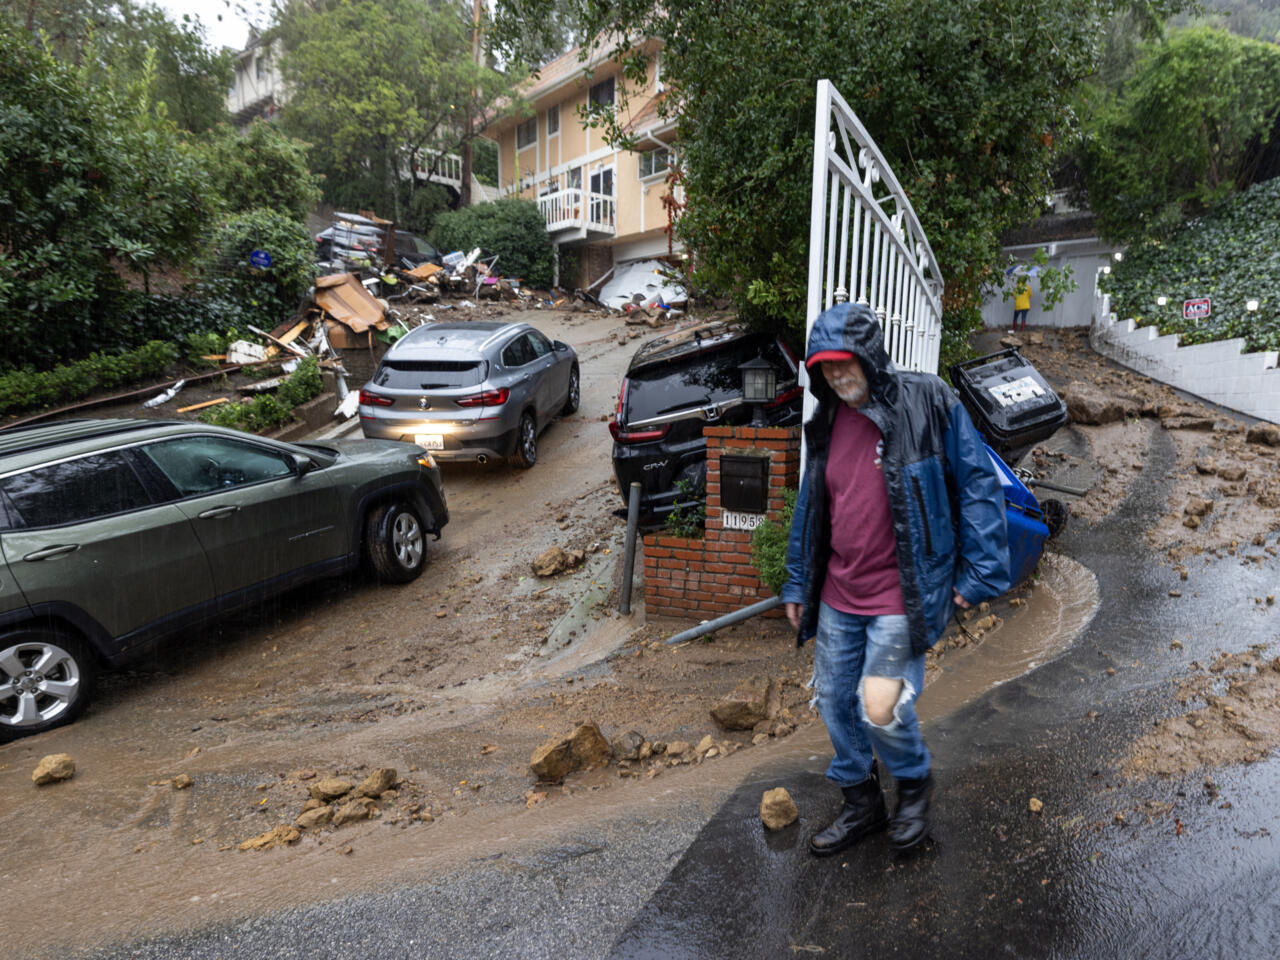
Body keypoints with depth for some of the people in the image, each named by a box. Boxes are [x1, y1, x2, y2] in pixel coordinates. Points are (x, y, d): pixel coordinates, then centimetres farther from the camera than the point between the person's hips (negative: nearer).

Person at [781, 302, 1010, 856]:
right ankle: (861, 806, 36)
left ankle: (914, 781, 25)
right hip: (838, 597, 6)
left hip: (903, 597, -6)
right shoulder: (827, 425, 6)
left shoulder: (928, 405, -11)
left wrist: (979, 572, -10)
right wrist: (797, 583, 15)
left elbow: (978, 486, -7)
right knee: (833, 701, 12)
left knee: (879, 707, -11)